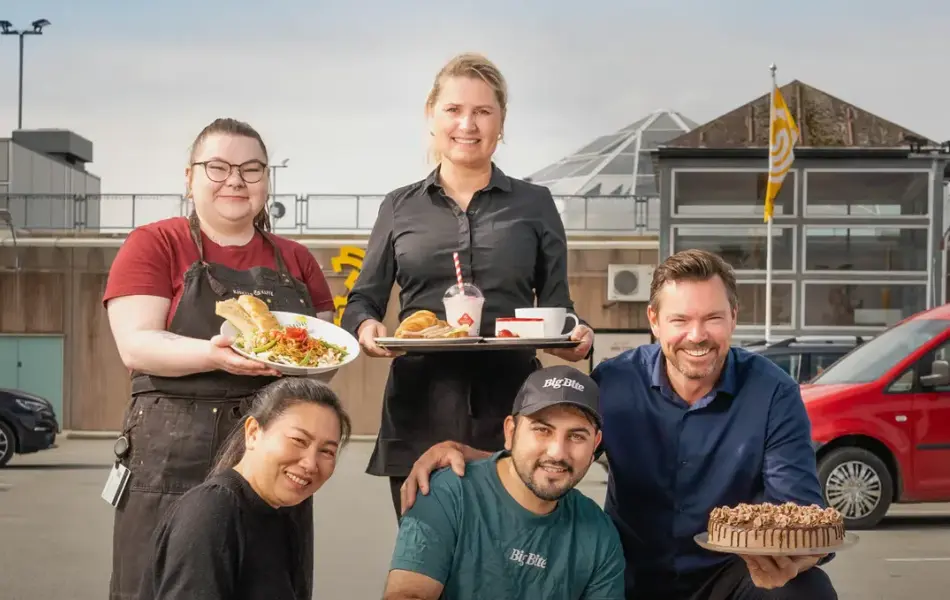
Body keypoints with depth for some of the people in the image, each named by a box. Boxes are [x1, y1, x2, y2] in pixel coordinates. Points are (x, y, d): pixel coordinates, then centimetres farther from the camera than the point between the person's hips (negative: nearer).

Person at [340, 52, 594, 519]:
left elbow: (557, 307, 11)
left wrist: (574, 336, -10)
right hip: (420, 413, 1)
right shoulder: (400, 208, 13)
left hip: (509, 411, -1)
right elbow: (364, 299, 14)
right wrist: (365, 327, -8)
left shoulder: (534, 205, 11)